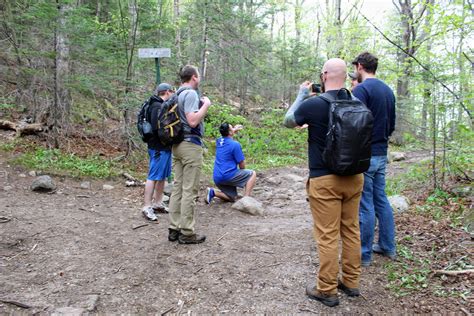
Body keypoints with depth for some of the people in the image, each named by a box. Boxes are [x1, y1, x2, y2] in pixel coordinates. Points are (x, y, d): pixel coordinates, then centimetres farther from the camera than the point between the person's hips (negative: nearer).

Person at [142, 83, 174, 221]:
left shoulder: (163, 106, 17)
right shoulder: (157, 106, -15)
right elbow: (157, 127, -26)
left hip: (165, 147, 10)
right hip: (159, 148, -10)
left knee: (163, 176, 16)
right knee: (153, 177, -5)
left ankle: (158, 203, 26)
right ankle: (147, 207, 1)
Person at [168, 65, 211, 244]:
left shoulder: (177, 94, 16)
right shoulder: (190, 94, -12)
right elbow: (192, 121, -22)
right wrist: (206, 105, -10)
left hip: (178, 144, 9)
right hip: (190, 144, -9)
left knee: (178, 188, 10)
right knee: (189, 190, -4)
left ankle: (174, 229, 16)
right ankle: (187, 233, 2)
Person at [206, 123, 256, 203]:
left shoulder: (219, 141, 8)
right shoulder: (235, 144, -12)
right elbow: (242, 165, -6)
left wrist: (235, 130, 31)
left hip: (217, 178, 8)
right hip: (228, 175, -7)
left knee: (232, 198, 23)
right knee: (252, 174, 6)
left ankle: (213, 192, 3)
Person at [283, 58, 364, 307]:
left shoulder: (313, 104, -15)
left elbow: (288, 121, 3)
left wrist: (302, 94, 15)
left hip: (325, 180, -5)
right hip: (354, 176, 6)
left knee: (327, 236, 3)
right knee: (351, 229, 16)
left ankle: (327, 290, 15)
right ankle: (351, 282, 29)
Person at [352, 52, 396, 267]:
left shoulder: (361, 89, -13)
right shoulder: (388, 90, 13)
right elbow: (391, 124, 18)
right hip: (382, 154, 8)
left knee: (365, 205, -2)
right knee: (381, 200, 16)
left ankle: (364, 254, 9)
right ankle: (387, 247, 26)